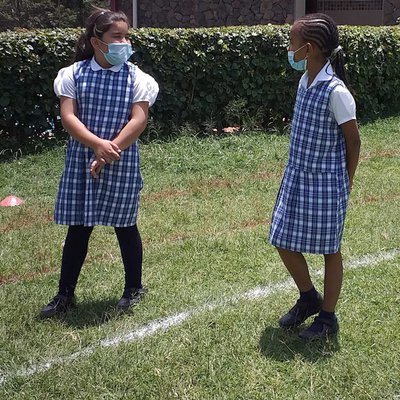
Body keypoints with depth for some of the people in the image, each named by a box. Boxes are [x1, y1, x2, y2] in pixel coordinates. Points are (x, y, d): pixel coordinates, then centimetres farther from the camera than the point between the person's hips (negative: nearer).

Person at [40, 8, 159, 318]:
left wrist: (110, 151, -19)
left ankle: (134, 288, 28)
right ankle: (66, 294, 20)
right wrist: (98, 145, -22)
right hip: (81, 161, 1)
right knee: (78, 228, 8)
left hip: (122, 162, -1)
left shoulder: (136, 77, -3)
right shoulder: (74, 74, -2)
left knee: (124, 225, 10)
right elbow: (68, 117, -8)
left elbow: (138, 121, -11)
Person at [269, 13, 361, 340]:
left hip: (325, 182, -8)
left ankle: (328, 317, 24)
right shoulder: (305, 81, 3)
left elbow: (353, 141, -12)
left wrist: (347, 182, -1)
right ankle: (309, 298, 36)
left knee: (328, 249, 7)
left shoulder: (335, 91, -21)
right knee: (284, 242, 12)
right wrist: (297, 172, 13)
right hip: (296, 177, 8)